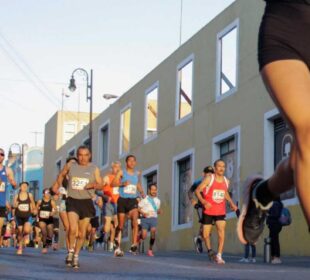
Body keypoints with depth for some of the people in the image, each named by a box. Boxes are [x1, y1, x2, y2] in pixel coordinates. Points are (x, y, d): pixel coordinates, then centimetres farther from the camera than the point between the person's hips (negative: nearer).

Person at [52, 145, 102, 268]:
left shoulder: (94, 169, 4)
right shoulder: (70, 165, 5)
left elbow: (100, 184, 3)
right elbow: (62, 175, 23)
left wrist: (93, 185, -16)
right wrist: (57, 185, 14)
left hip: (86, 202, 1)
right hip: (72, 201, -1)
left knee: (82, 233, 7)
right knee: (72, 229, -20)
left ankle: (76, 256, 24)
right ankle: (70, 251, 1)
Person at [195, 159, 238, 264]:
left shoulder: (226, 181, 5)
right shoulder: (209, 179, -9)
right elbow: (197, 191, -11)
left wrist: (232, 203, 12)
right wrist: (203, 201, -27)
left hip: (220, 211, 2)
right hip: (208, 211, -2)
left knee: (221, 232, -16)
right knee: (206, 234, 5)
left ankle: (219, 256, -14)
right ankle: (210, 251, 31)